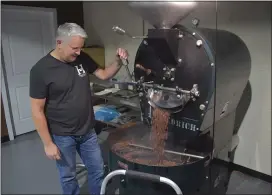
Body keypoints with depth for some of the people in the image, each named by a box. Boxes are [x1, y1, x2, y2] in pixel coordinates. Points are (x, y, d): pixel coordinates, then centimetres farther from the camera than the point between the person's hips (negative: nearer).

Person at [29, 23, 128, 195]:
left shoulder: (82, 58, -4)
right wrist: (48, 143, -13)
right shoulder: (41, 69, -19)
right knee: (68, 176, 17)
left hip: (88, 131, 5)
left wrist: (118, 61, -14)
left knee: (98, 171, 18)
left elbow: (104, 75, 6)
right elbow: (37, 110, -15)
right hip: (62, 136, -4)